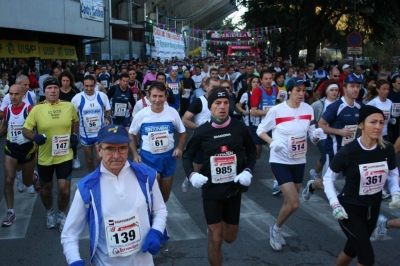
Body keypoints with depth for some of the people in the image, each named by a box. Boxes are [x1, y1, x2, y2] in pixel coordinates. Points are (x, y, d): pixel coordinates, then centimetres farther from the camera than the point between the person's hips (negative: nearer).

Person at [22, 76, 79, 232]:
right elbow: (25, 130, -6)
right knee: (46, 188, 17)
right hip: (45, 158, 0)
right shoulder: (37, 109, -10)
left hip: (65, 156, 0)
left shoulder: (69, 106, -5)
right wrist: (35, 137, -26)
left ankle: (62, 215, 27)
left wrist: (74, 135, -2)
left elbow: (75, 121, 15)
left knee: (64, 189, -3)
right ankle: (50, 213, 46)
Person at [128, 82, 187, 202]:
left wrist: (179, 148, -10)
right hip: (148, 157, -2)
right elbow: (131, 135, 3)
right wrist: (135, 154, -7)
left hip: (168, 157, 2)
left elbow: (183, 132, 5)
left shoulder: (172, 112, -8)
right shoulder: (141, 114, -10)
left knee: (165, 195, 17)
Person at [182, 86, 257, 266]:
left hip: (234, 189, 2)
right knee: (215, 239, -1)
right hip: (211, 190, -2)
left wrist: (248, 171, -7)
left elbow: (251, 150, 9)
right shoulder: (202, 132, -10)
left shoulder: (239, 128, -6)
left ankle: (221, 222, 50)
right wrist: (192, 175, -17)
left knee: (230, 238, 16)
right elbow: (187, 156, 2)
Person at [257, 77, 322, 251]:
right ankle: (276, 229, 16)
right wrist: (272, 142, -21)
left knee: (290, 202, 15)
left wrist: (317, 135, -18)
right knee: (294, 203, -12)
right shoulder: (276, 110, -14)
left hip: (299, 161, 5)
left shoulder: (308, 109, -2)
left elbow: (312, 136, 5)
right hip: (280, 161, -5)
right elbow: (260, 130, -3)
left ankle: (276, 230, 40)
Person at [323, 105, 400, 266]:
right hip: (350, 209, -5)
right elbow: (328, 178, -9)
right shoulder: (348, 152, -22)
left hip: (373, 209, 5)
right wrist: (335, 204, -19)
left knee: (353, 248, 22)